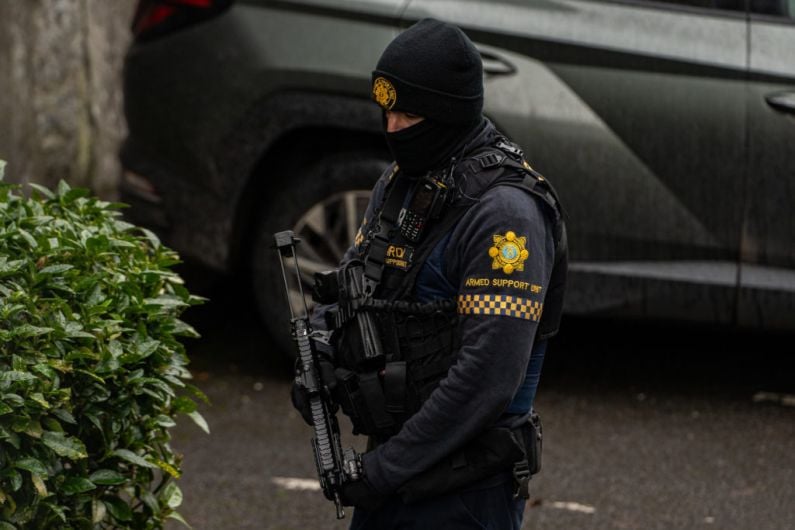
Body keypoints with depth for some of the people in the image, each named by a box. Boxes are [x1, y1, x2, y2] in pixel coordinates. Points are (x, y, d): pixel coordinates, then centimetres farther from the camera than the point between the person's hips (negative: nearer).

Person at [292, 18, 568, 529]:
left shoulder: (504, 211, -20)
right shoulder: (400, 181, 8)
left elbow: (489, 375, -25)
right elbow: (350, 285, 22)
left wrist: (388, 467, -21)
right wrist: (318, 348, 0)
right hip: (394, 464, 8)